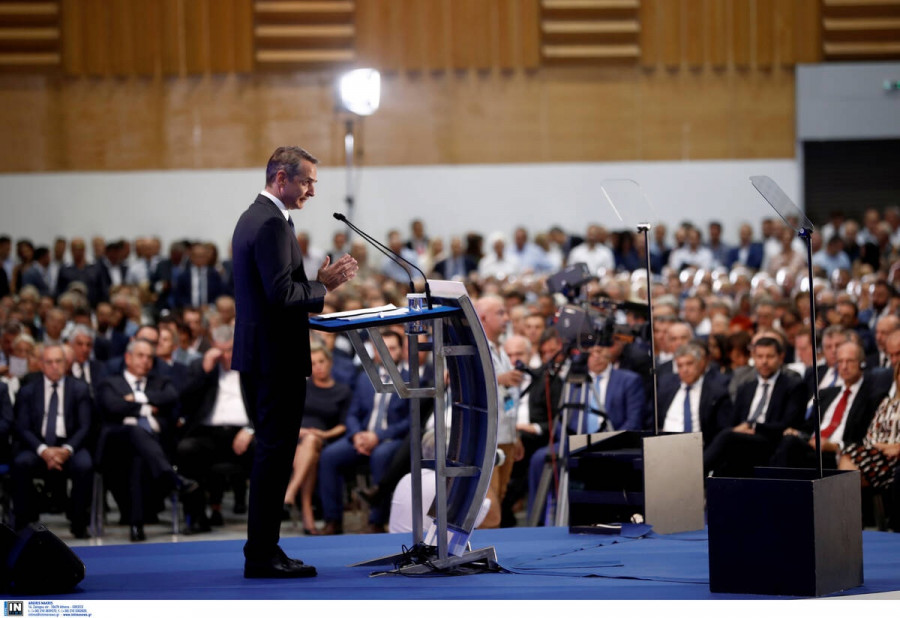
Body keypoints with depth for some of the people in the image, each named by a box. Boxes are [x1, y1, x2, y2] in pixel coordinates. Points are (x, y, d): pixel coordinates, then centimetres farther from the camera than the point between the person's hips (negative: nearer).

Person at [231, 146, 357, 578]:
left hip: (256, 355, 11)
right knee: (275, 454, -7)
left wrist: (317, 282, 11)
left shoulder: (252, 218, 16)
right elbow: (282, 294, -23)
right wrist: (324, 287, -11)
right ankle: (263, 555, -5)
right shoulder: (272, 224, -16)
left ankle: (261, 549, 18)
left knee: (269, 453, 14)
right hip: (276, 358, -11)